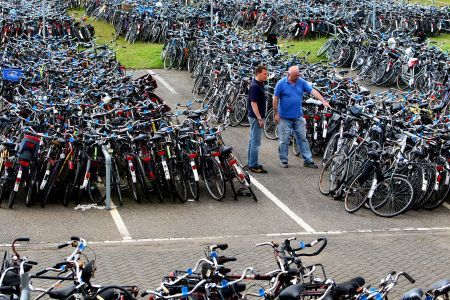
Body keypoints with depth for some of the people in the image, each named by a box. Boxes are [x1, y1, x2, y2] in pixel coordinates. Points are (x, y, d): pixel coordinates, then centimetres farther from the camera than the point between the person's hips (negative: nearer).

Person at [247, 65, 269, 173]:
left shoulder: (259, 85, 12)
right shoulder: (255, 86, -19)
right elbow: (253, 103, -22)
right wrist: (259, 118, -23)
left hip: (256, 116, 11)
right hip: (255, 117, -11)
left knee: (253, 140, 15)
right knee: (255, 141, -8)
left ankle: (251, 163, 22)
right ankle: (253, 166, -6)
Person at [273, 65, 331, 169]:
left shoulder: (301, 82, 1)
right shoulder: (281, 83, -7)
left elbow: (313, 91, -5)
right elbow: (275, 99, -3)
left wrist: (323, 101, -16)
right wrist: (276, 113, -5)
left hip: (298, 116, 3)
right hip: (284, 117, -3)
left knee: (303, 138, 6)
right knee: (284, 140, 3)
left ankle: (308, 160, 10)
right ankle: (283, 160, 15)